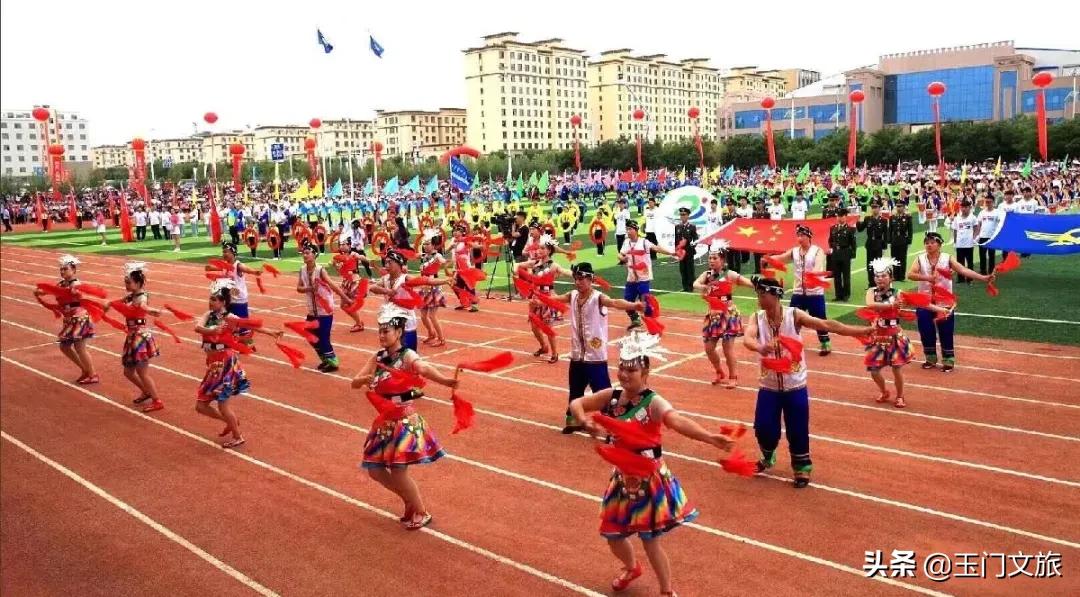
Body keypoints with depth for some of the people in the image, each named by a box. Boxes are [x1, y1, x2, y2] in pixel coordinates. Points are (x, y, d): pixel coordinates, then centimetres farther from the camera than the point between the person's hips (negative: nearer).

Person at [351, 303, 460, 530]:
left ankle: (422, 513, 16)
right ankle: (410, 502, 32)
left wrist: (446, 381, -60)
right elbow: (354, 382, 2)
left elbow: (424, 369, -39)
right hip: (385, 421, 7)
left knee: (399, 471, -8)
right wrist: (365, 379, -23)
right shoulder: (377, 358, 3)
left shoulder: (407, 356, -16)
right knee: (375, 470, 9)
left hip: (405, 420, -7)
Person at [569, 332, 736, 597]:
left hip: (649, 480, -6)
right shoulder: (612, 396, -4)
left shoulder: (653, 403, -22)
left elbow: (678, 421, -40)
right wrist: (584, 421, -19)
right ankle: (632, 568, 52)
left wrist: (710, 438, -58)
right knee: (613, 535, 19)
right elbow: (576, 403, 4)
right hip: (623, 477, 6)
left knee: (651, 541, 3)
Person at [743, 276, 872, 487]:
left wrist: (862, 330, -26)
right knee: (763, 428, 5)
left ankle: (802, 467, 28)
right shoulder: (756, 318, -8)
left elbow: (826, 325, -18)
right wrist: (760, 347, -50)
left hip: (795, 387, -2)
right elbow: (747, 339, -27)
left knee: (798, 431, 5)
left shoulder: (794, 315, -12)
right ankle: (768, 457, 36)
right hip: (769, 387, 2)